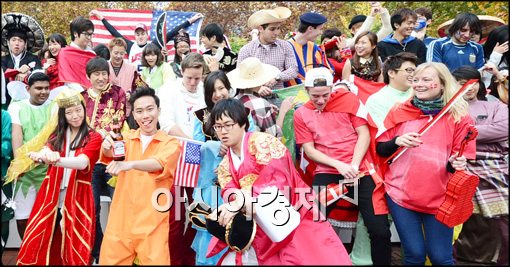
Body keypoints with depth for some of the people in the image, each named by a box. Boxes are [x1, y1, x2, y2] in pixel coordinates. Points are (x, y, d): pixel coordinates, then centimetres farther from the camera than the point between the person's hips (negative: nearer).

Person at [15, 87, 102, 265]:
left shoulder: (93, 137, -2)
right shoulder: (57, 134, 11)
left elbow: (83, 162, -20)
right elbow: (46, 151, -9)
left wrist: (57, 160, -39)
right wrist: (42, 156, -34)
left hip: (77, 197, -3)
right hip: (51, 196, 3)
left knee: (74, 250, 2)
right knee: (38, 245, 3)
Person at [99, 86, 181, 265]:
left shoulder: (171, 143, 0)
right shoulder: (127, 138, 8)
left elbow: (159, 163, -21)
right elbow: (110, 154, -11)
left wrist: (130, 164, -39)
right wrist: (108, 147, -34)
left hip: (152, 223, -2)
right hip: (120, 221, 3)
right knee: (110, 261, 8)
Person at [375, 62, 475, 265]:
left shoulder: (459, 116, 0)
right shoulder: (399, 112, 3)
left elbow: (462, 158, 2)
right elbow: (380, 150, 5)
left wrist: (456, 163, -21)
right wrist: (397, 141, -15)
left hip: (439, 198, 0)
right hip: (400, 193, 1)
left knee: (441, 258, 4)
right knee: (414, 255, 3)